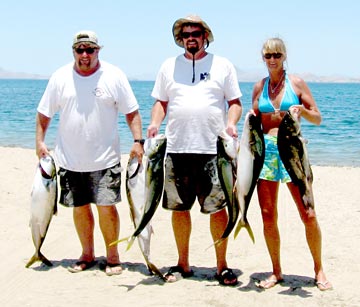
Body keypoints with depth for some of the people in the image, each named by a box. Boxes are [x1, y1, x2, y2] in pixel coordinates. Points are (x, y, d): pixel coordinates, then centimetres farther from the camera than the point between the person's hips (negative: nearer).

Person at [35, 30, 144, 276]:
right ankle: (87, 254, 27)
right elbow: (44, 113, 9)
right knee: (80, 207, 10)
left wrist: (138, 141, -11)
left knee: (107, 207, -5)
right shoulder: (60, 77, 2)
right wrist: (40, 142, 0)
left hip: (105, 159, -2)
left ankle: (112, 256, 13)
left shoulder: (114, 76, -4)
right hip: (70, 160, 3)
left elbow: (132, 112, -1)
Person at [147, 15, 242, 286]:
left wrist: (231, 122, -10)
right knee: (179, 208, 7)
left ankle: (222, 266, 10)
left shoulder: (222, 65, 9)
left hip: (214, 149, -2)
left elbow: (235, 101, 9)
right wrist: (155, 123, -3)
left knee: (218, 208, -1)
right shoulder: (169, 66, 13)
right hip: (177, 149, 2)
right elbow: (160, 101, 15)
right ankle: (183, 264, 21)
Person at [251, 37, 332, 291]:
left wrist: (303, 111, -15)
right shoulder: (259, 87, 12)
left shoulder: (296, 83, 4)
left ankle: (319, 269, 12)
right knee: (268, 216, 3)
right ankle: (276, 272, 17)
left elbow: (317, 119, 4)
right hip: (266, 150, 3)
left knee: (309, 215, -6)